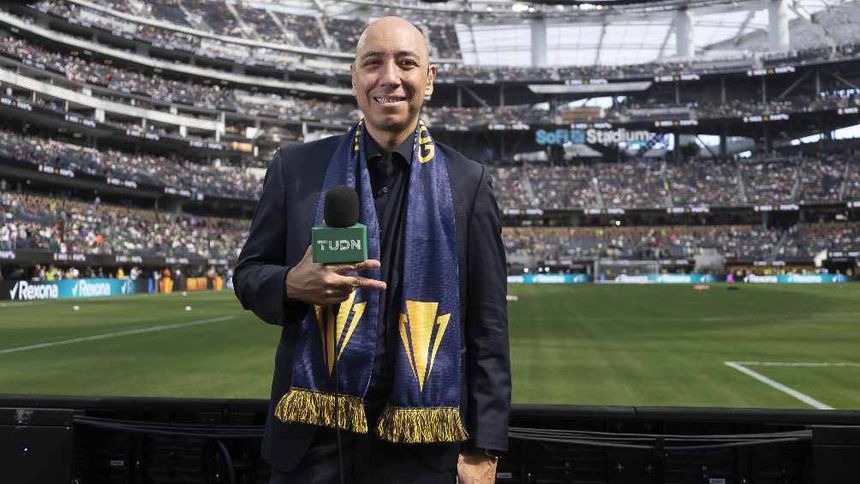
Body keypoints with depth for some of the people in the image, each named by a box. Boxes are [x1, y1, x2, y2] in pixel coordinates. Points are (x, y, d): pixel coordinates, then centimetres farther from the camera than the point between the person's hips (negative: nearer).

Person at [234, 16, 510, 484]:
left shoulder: (467, 182, 0)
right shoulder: (297, 166, 2)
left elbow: (487, 327, -1)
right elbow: (248, 274, 7)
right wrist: (293, 284, -16)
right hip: (311, 435, 1)